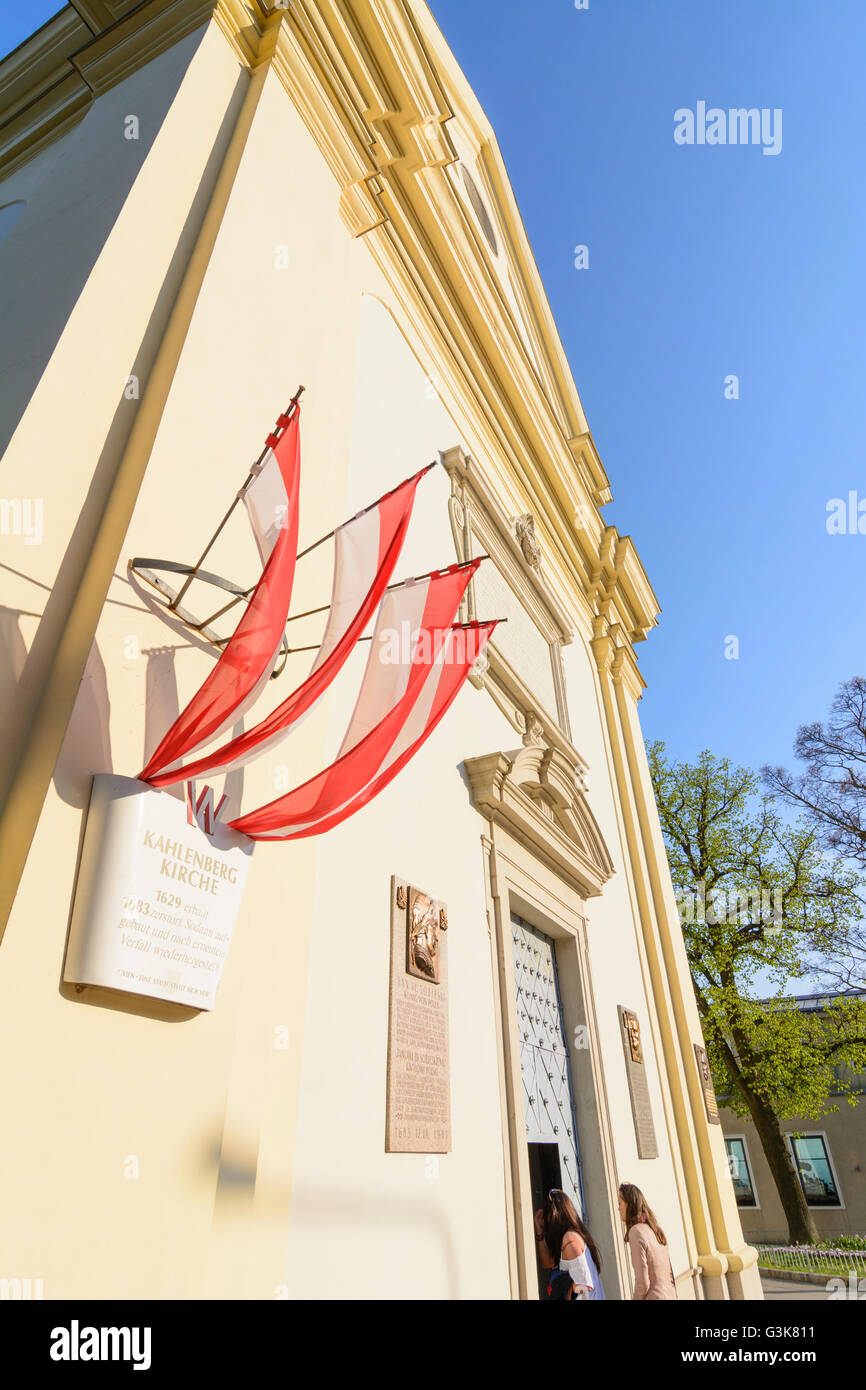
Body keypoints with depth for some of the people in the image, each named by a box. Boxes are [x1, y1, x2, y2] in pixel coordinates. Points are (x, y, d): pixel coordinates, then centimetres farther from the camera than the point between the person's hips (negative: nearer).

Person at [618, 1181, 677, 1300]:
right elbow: (670, 1273, 15)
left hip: (654, 1297, -8)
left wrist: (636, 1297, -2)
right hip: (671, 1295, 8)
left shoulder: (636, 1232, -16)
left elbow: (643, 1282, -16)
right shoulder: (655, 1228, 9)